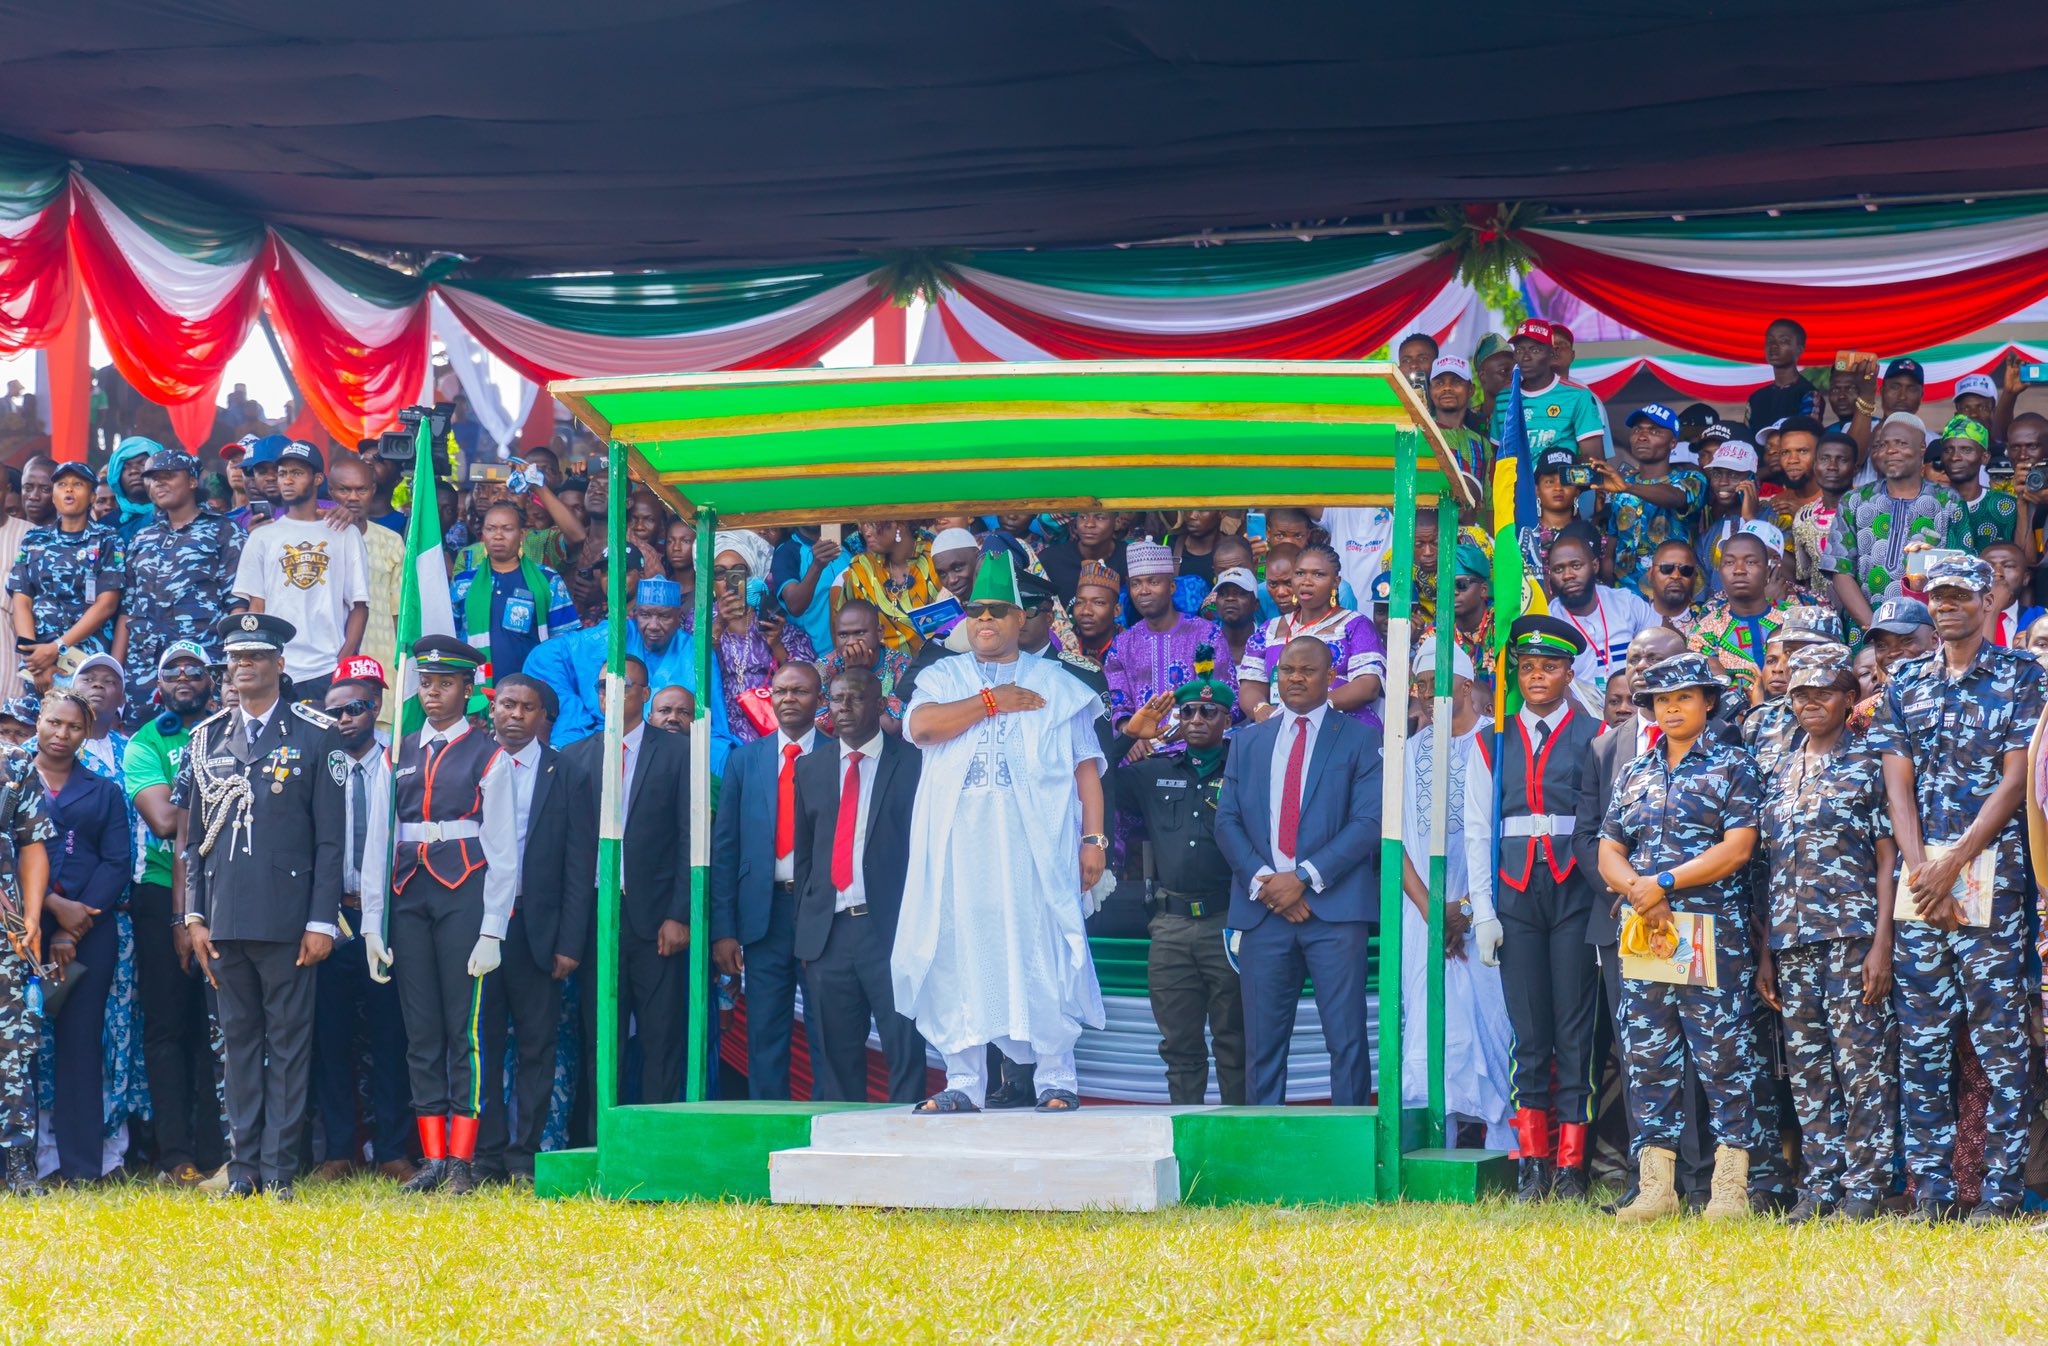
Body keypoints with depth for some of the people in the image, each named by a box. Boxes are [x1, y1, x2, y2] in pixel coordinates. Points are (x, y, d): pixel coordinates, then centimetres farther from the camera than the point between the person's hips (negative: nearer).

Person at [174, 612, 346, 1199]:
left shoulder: (316, 736, 1)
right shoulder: (206, 739, 12)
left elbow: (331, 838, -1)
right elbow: (193, 836, 13)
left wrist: (322, 921, -7)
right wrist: (195, 916, 5)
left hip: (287, 917, -3)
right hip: (224, 918, 3)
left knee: (288, 1041, -1)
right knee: (239, 1039, 7)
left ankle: (279, 1168, 2)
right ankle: (243, 1166, 12)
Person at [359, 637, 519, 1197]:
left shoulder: (488, 755, 3)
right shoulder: (399, 755, 14)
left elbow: (503, 851, -1)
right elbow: (378, 843, 13)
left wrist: (492, 933, -9)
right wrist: (372, 925, 6)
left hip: (465, 897, -4)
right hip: (409, 898, 4)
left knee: (467, 1030, -6)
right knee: (421, 1033, 3)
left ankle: (462, 1164, -4)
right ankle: (432, 1159, 6)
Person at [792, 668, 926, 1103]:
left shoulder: (913, 762, 2)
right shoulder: (810, 767, 15)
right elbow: (804, 852, 17)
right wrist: (804, 927, 9)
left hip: (890, 928, -4)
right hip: (828, 932, 4)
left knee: (905, 1047, -7)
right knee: (837, 1053, 5)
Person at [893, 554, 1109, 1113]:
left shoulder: (1057, 685, 14)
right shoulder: (944, 678, 17)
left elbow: (1087, 768, 9)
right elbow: (920, 725, -5)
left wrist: (1094, 840, -1)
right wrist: (992, 702, -4)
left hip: (1034, 840, -1)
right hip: (959, 839, 1)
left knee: (1039, 949, -8)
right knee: (958, 950, -3)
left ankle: (1056, 1079, -4)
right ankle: (965, 1082, 0)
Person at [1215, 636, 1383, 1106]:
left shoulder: (1361, 738, 6)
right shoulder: (1249, 741, 17)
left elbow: (1369, 821, -4)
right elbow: (1227, 821, 11)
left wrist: (1305, 877, -12)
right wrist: (1262, 880, -6)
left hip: (1334, 906, -3)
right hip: (1262, 908, 3)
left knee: (1347, 1040, -5)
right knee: (1262, 1041, 2)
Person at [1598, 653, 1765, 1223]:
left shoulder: (1732, 768, 2)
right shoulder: (1634, 775, 17)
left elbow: (1736, 849, -8)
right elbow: (1609, 853, 12)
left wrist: (1663, 884, -13)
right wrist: (1640, 895, -8)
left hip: (1713, 934, -5)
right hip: (1642, 936, 5)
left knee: (1723, 1056, -4)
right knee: (1648, 1058, 4)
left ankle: (1730, 1188, -2)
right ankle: (1655, 1187, 9)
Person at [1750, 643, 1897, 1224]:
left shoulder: (1869, 763, 2)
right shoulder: (1773, 765, 15)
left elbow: (1888, 856, -2)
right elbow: (1764, 862, 15)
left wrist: (1882, 942, -11)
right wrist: (1764, 951, 10)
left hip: (1853, 936, -5)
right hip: (1790, 938, 5)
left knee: (1863, 1063, -6)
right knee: (1807, 1069, 6)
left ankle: (1865, 1187, -3)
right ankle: (1820, 1185, 11)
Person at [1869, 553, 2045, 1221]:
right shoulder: (1904, 683, 14)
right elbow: (1899, 786, 8)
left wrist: (1953, 866, -11)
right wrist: (1922, 871, -7)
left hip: (1991, 872, -4)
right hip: (1921, 874, 4)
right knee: (1921, 1039, 2)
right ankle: (1929, 1185, 6)